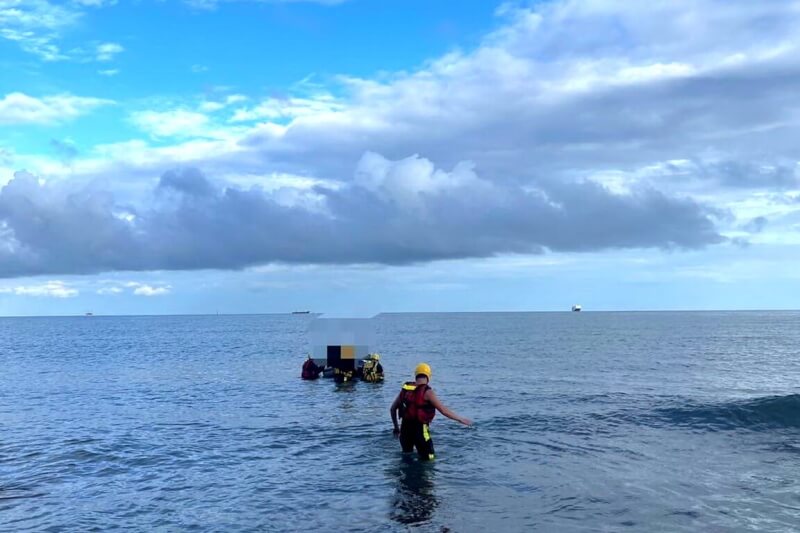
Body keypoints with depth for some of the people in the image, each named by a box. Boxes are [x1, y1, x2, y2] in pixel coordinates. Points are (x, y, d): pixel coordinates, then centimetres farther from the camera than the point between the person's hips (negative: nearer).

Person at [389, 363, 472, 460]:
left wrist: (396, 427, 22)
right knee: (428, 458, 3)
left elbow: (392, 409, 11)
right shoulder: (427, 392, -12)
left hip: (405, 428, 6)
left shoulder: (405, 389, 6)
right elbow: (444, 410, -13)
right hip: (420, 429, -6)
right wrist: (461, 419, -2)